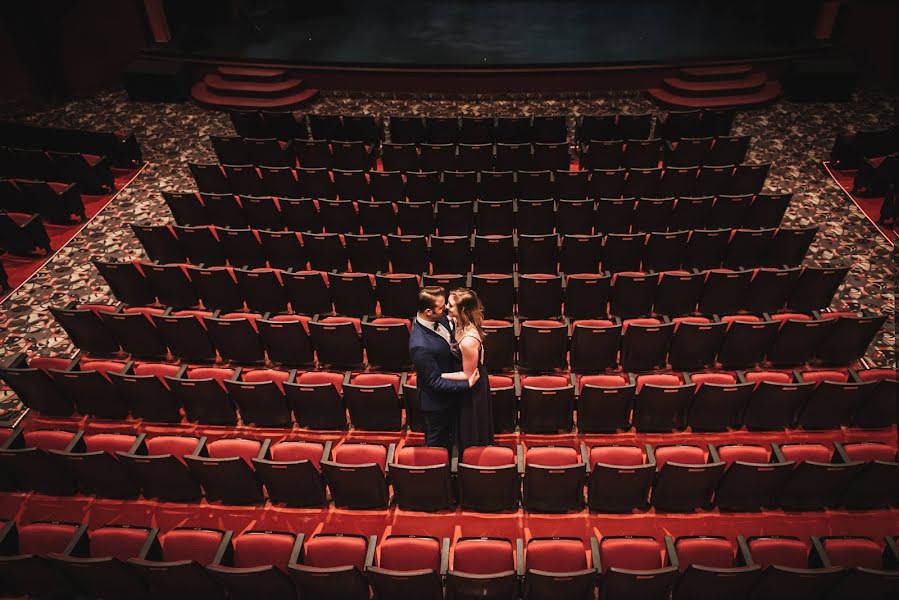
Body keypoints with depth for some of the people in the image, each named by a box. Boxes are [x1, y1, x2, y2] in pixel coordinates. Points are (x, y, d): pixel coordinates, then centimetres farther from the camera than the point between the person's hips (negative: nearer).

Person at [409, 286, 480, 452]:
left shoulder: (440, 318, -14)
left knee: (448, 437, 32)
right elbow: (435, 382, -30)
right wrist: (467, 384, -25)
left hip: (450, 394, 8)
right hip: (437, 402, -8)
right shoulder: (420, 346, -39)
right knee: (437, 444, 20)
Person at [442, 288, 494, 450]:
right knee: (467, 425, 32)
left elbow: (468, 375, -25)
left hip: (473, 388, -9)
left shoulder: (468, 341, -39)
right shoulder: (460, 323, -13)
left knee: (471, 430, 18)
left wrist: (439, 376, -22)